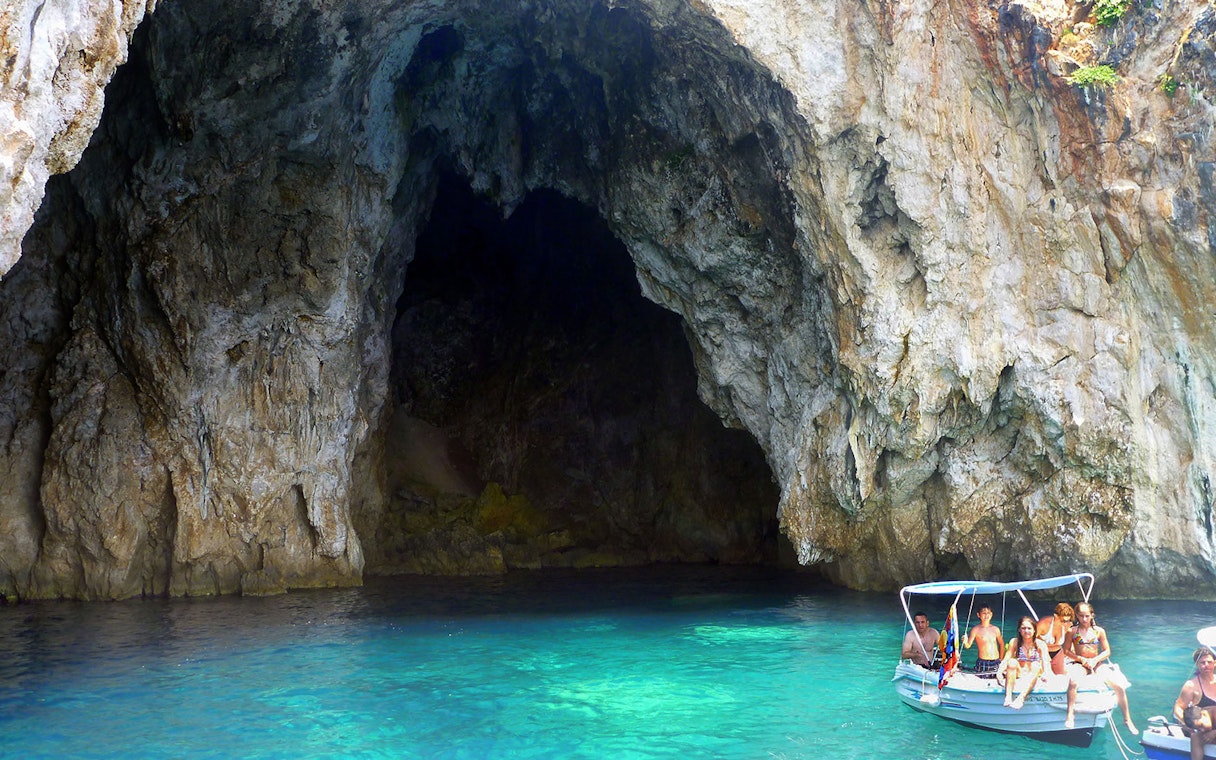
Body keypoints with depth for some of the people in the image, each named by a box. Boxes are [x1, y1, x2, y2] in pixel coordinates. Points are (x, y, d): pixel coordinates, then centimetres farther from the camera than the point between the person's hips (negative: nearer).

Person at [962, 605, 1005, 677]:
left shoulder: (996, 629, 8)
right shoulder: (976, 629, -3)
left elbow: (1001, 644, 22)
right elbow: (968, 645, -9)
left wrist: (1000, 659, 18)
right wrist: (965, 642, -31)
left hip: (996, 663, 3)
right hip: (982, 663, -3)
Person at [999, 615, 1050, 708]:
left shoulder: (1040, 644, 1)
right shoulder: (1014, 642, 4)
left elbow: (1045, 662, -13)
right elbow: (1006, 660, -5)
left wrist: (1045, 674, -35)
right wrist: (1000, 671, -26)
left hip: (1034, 676, -1)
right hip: (1019, 674, 1)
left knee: (1036, 665, -32)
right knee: (1012, 662, -29)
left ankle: (1021, 697, -49)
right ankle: (1008, 696, -44)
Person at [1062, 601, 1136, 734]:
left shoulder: (1099, 631, 5)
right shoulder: (1072, 631, 1)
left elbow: (1107, 651, 7)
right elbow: (1066, 651, 3)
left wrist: (1095, 660, -10)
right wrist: (1081, 659, -11)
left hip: (1097, 664, 3)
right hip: (1080, 664, -2)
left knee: (1120, 686, -18)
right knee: (1073, 681, -38)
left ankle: (1127, 720, 1)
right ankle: (1069, 715, -30)